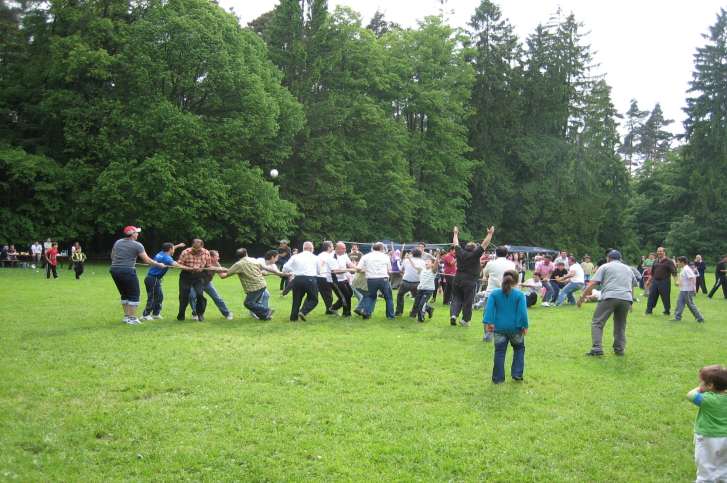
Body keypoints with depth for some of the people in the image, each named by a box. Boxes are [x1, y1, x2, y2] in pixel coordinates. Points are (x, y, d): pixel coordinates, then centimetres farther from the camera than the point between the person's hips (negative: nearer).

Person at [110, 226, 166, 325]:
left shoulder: (118, 242, 11)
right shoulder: (137, 245, -7)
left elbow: (112, 256, 18)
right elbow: (147, 260, -7)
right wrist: (159, 265, 4)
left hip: (114, 270, 7)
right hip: (127, 271, -7)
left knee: (124, 294, 18)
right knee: (134, 295, 3)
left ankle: (126, 316, 22)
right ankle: (132, 318, 2)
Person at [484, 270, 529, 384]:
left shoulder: (494, 293, 0)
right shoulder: (519, 294, -6)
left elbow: (489, 309, -7)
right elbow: (522, 311, -10)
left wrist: (488, 323, -7)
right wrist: (524, 325, -4)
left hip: (499, 328, 1)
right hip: (515, 328, -1)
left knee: (499, 352, 7)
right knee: (519, 349, 20)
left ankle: (498, 378, 5)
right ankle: (517, 374, 13)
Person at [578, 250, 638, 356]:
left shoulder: (605, 267, 13)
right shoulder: (628, 269, 28)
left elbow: (592, 284, 2)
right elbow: (632, 286, 31)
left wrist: (582, 298, 3)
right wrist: (630, 303, 43)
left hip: (609, 297, -4)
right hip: (626, 299, 4)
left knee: (597, 323, -1)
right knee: (620, 326, 19)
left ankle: (597, 348, -12)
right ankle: (619, 349, 17)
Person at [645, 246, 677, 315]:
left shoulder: (668, 262, -5)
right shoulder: (655, 261, 13)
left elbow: (673, 271, -13)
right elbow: (652, 272, 21)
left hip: (664, 282, -5)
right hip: (655, 281, 5)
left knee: (665, 297, 2)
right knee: (652, 296, 4)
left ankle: (667, 311, 16)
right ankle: (649, 311, 10)